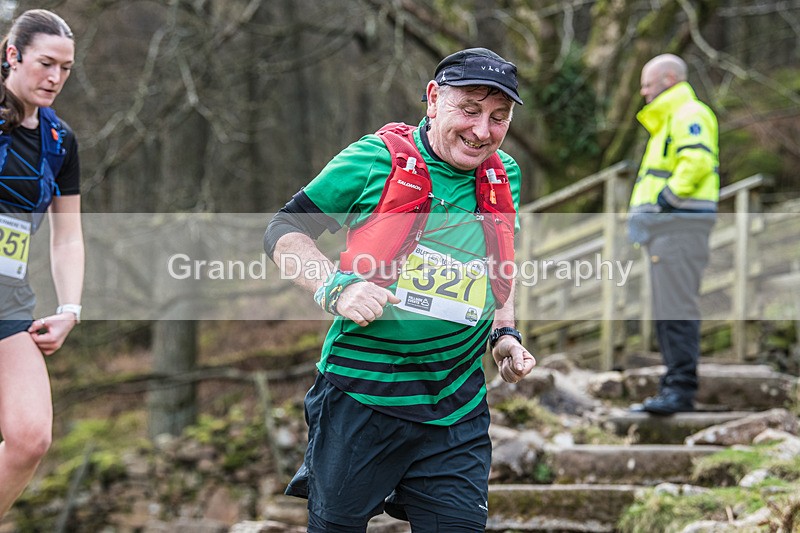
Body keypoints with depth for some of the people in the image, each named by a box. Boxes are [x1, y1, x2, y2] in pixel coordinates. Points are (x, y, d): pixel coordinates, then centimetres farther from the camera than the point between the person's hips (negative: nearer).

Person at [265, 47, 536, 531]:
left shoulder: (506, 176, 6)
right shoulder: (376, 160, -8)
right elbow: (284, 230, -2)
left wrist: (506, 333, 9)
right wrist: (335, 288, -16)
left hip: (457, 411, 4)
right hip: (361, 396, -3)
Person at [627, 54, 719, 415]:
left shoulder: (689, 115, -8)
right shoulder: (665, 121, 25)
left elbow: (697, 161, -24)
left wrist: (668, 197, -19)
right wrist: (642, 210, 14)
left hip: (680, 223, -11)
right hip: (665, 226, 11)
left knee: (677, 310, -12)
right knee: (666, 311, 11)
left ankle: (682, 389, -13)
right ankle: (674, 384, 15)